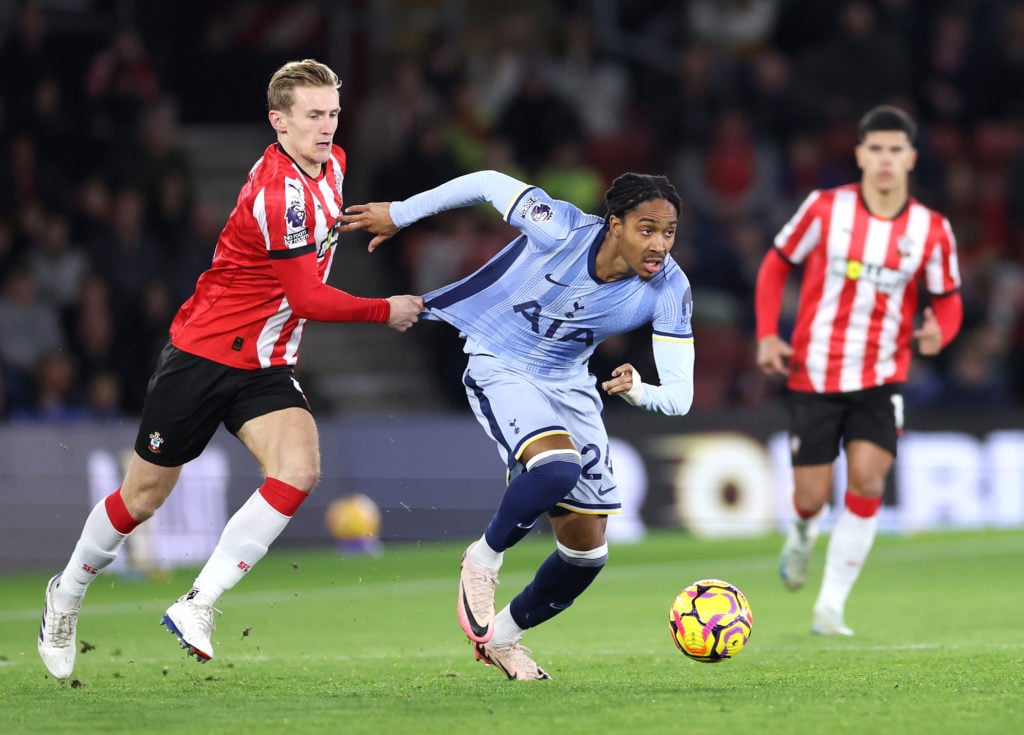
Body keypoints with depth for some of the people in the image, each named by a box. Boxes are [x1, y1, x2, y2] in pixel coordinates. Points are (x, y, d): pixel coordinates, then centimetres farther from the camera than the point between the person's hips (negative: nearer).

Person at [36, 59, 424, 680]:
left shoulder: (330, 164, 3)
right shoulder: (279, 193, -25)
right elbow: (309, 301, -22)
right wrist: (386, 312, -12)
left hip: (266, 367, 7)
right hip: (203, 354, -7)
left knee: (298, 471, -21)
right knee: (146, 494, 5)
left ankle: (198, 606, -15)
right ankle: (67, 597, 31)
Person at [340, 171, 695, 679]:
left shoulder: (668, 290, -19)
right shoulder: (560, 229, -28)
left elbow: (680, 395, -19)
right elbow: (488, 183, -12)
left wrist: (637, 390, -42)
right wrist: (399, 215, -1)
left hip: (569, 386, 5)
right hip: (500, 367, -5)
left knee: (587, 550, 2)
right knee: (557, 467, -35)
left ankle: (502, 636, 28)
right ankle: (484, 558, -6)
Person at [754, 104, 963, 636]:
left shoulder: (931, 230, -3)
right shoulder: (825, 208, -6)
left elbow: (948, 300, 8)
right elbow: (776, 264, 6)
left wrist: (939, 332, -16)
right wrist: (767, 335, -4)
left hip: (880, 381, 1)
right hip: (813, 377, -1)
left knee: (867, 482, -17)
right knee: (813, 498, -1)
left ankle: (831, 607, -7)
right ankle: (803, 535, 40)